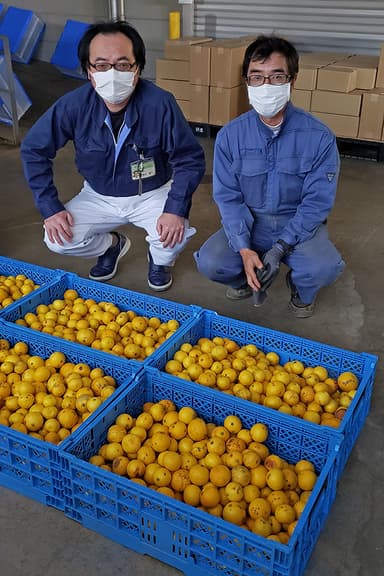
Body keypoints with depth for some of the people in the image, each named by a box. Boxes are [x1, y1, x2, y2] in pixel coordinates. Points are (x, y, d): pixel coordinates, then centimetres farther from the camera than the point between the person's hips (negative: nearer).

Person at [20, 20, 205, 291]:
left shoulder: (160, 104, -24)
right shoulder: (74, 105, -19)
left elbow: (191, 159, -17)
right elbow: (34, 150, -7)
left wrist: (176, 210, -31)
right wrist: (50, 208, -14)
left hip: (153, 194, -2)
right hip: (99, 196, 3)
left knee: (175, 236, -30)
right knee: (58, 239, -17)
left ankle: (160, 260, 11)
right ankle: (112, 245, 18)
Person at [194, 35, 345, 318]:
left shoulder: (319, 137, -14)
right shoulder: (230, 135, -9)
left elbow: (317, 201, -13)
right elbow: (228, 197, -7)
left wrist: (279, 248, -23)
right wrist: (244, 250, -21)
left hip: (298, 224, -1)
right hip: (249, 223, 2)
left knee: (324, 268, -31)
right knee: (209, 262, -23)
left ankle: (302, 292, 9)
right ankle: (247, 279, 14)